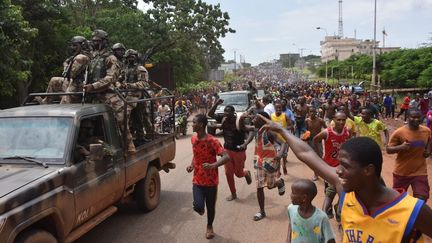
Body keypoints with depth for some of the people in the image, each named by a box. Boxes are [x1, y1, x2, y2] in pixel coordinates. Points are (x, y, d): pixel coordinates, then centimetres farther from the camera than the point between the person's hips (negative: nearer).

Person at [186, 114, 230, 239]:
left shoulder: (212, 141, -20)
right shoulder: (193, 139, 0)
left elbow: (226, 157, -28)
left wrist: (213, 165, -41)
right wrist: (192, 165, 0)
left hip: (211, 181, -3)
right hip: (197, 180, 4)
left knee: (210, 206, 12)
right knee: (198, 207, -10)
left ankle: (209, 227, 40)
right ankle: (200, 207, 28)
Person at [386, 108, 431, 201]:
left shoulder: (427, 131, -3)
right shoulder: (399, 132, -16)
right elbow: (388, 149, -10)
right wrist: (401, 147, -29)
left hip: (420, 172, 2)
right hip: (401, 172, -2)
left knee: (421, 199, -5)